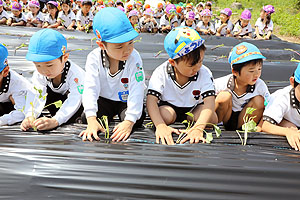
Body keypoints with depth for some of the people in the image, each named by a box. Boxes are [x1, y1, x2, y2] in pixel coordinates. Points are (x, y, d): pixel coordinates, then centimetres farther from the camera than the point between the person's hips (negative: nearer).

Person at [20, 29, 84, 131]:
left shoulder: (75, 74, -38)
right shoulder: (39, 74, -22)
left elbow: (74, 101, -48)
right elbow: (35, 95, -31)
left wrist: (55, 121, -62)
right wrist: (30, 116, -51)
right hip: (58, 97, 6)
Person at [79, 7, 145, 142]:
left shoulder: (134, 58, -23)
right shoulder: (94, 58, -18)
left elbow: (136, 92, -28)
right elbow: (90, 89, -24)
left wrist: (129, 121, -40)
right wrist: (92, 120, -37)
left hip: (126, 101, -1)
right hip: (104, 100, 2)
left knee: (137, 120, -28)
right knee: (86, 118, -21)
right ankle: (108, 116, 8)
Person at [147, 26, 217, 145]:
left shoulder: (205, 74, -20)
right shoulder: (161, 73, -22)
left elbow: (209, 103, -30)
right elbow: (151, 101, -30)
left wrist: (199, 127, -48)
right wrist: (160, 126, -47)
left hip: (194, 110, 2)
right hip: (168, 107, -1)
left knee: (212, 119, -27)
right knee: (165, 115, -35)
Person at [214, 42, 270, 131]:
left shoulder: (260, 86, -18)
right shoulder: (221, 84, -24)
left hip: (243, 119, 2)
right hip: (225, 118, -2)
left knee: (259, 100, -21)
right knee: (224, 96, -28)